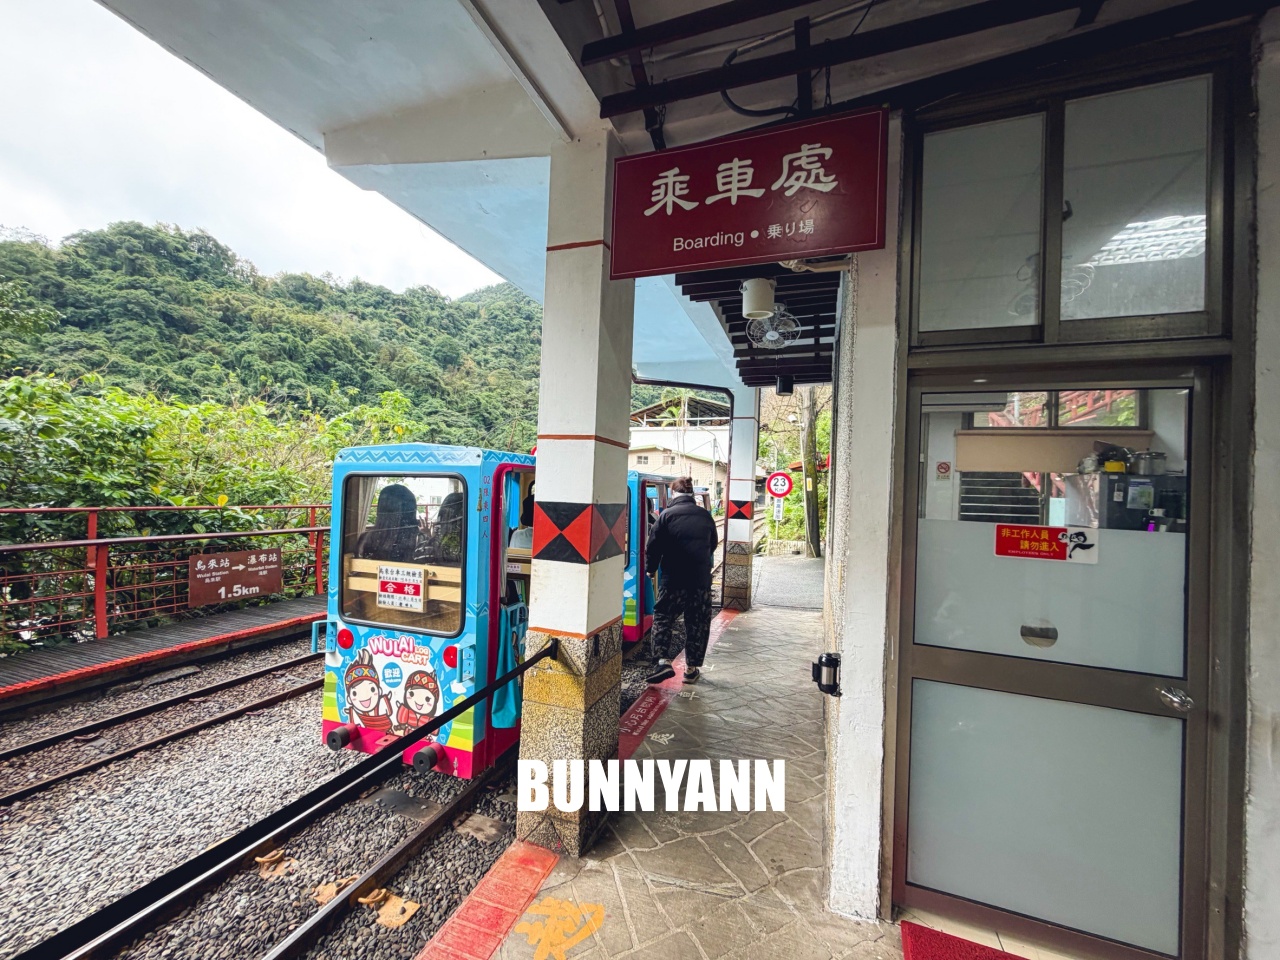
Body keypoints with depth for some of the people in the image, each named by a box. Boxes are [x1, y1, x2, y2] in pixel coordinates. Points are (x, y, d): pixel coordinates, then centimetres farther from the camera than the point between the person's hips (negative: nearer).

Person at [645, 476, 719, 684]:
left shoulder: (667, 515, -6)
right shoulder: (705, 515, 6)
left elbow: (653, 546, -5)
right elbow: (713, 544, 17)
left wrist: (650, 569, 11)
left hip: (673, 580, -3)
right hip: (701, 580, 3)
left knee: (662, 619, 12)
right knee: (697, 625, 12)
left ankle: (665, 661, 0)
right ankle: (692, 669, 18)